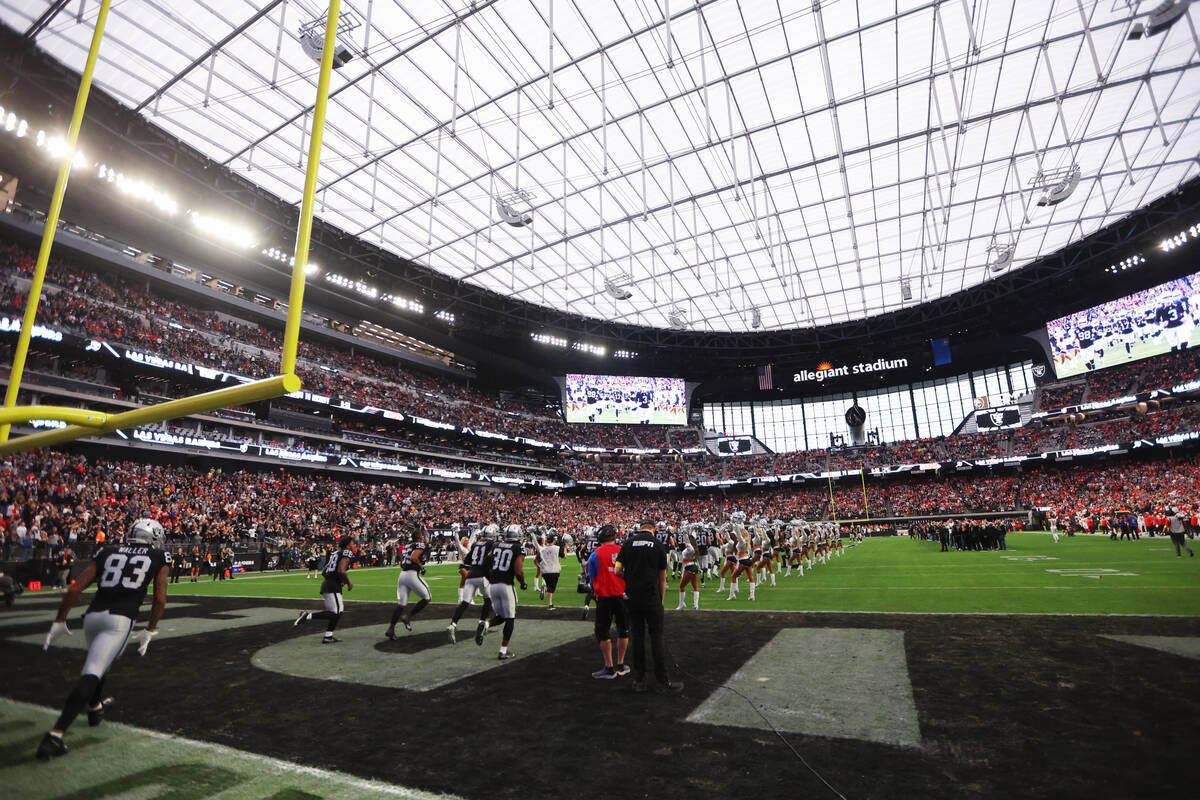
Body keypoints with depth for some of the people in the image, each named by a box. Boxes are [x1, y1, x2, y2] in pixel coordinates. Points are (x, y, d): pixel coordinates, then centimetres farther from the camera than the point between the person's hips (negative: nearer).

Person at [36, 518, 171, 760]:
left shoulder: (107, 552, 15)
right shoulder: (160, 557, 8)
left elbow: (75, 590, 10)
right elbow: (160, 599, 3)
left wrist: (59, 622, 20)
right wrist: (149, 631, 14)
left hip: (92, 615, 5)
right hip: (120, 620, -5)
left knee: (99, 661, 30)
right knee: (91, 675, -7)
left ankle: (96, 707, 50)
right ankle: (55, 735, -19)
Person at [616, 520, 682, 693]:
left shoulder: (628, 544, 2)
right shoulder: (658, 546, -1)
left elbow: (618, 571, 0)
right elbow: (662, 578, 5)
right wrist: (661, 599, 14)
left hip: (632, 597, 3)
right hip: (651, 598, -2)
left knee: (637, 636, 10)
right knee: (656, 637, 3)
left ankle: (639, 679, 16)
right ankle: (663, 680, 8)